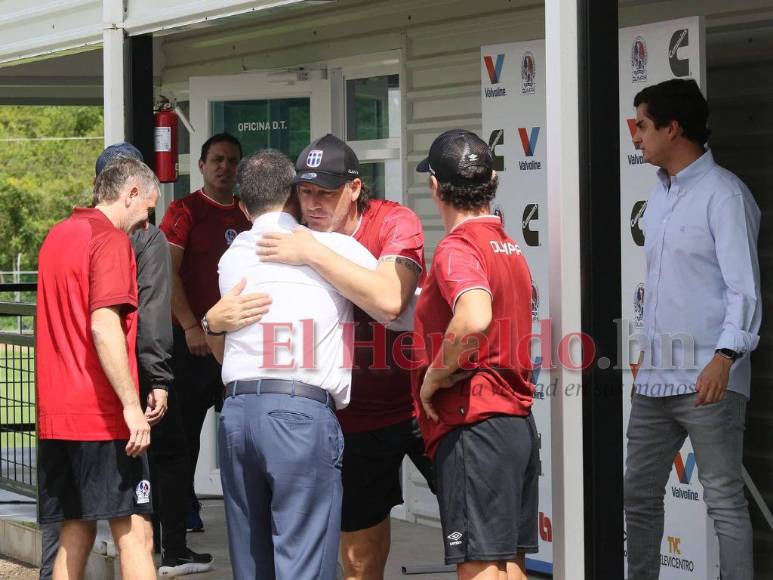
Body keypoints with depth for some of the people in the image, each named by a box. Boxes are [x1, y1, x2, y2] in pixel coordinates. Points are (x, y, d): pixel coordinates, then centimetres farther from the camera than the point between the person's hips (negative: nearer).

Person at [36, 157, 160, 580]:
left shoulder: (57, 235, 17)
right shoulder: (110, 239, -9)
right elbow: (104, 326, -20)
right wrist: (132, 404, -20)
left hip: (55, 415, 8)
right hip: (102, 415, -8)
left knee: (75, 533, 12)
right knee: (135, 534, -9)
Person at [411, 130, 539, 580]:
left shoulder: (458, 248, -13)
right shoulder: (511, 247, 15)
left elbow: (475, 318, -33)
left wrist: (437, 374, -18)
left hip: (473, 424, -9)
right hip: (520, 422, 9)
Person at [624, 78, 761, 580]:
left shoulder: (723, 194, -9)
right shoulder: (660, 195, 16)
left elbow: (745, 287, -16)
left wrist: (725, 356, -28)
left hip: (706, 379, -8)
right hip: (655, 376, 8)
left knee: (725, 501, -3)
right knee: (638, 494, 12)